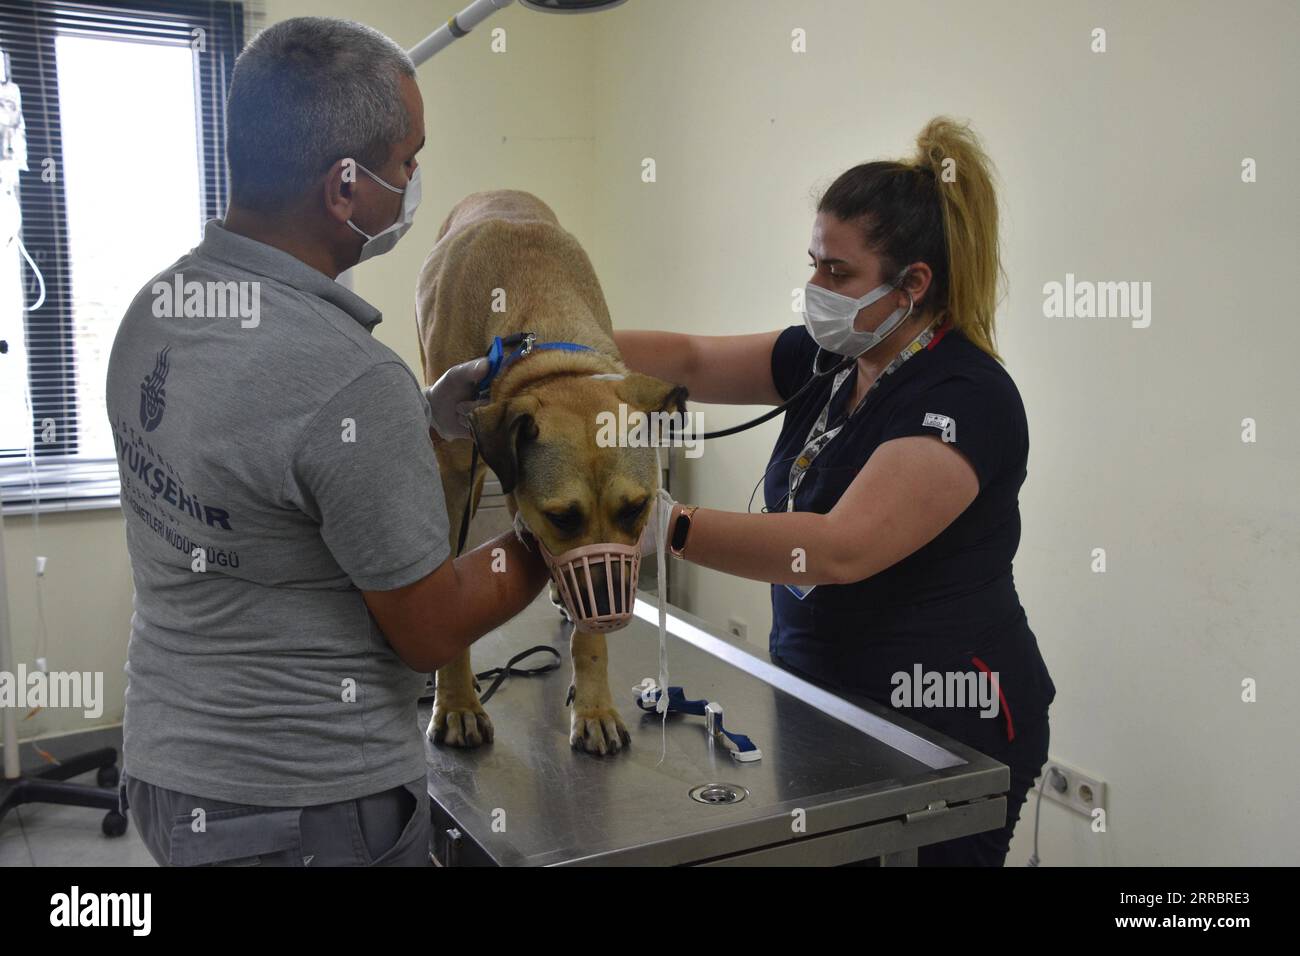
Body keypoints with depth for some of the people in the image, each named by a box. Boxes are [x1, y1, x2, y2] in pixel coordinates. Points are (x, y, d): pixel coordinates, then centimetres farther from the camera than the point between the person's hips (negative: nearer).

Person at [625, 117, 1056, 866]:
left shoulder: (966, 400, -22)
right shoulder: (831, 358, 1)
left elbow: (841, 549, -33)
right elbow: (694, 362, 3)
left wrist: (664, 525, -39)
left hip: (944, 728, -7)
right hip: (823, 700, 7)